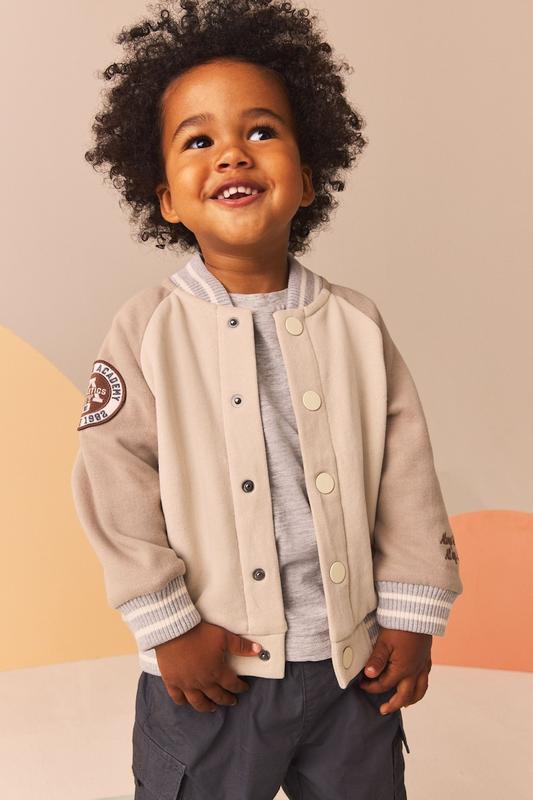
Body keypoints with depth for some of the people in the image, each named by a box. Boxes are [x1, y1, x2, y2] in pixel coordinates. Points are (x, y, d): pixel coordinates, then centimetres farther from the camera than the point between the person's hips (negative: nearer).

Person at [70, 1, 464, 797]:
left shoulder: (357, 324, -3)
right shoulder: (147, 329, -10)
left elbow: (408, 480, 0)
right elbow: (116, 490, -10)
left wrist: (412, 618, 0)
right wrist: (171, 628, -10)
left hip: (354, 666, 3)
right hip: (208, 672, -2)